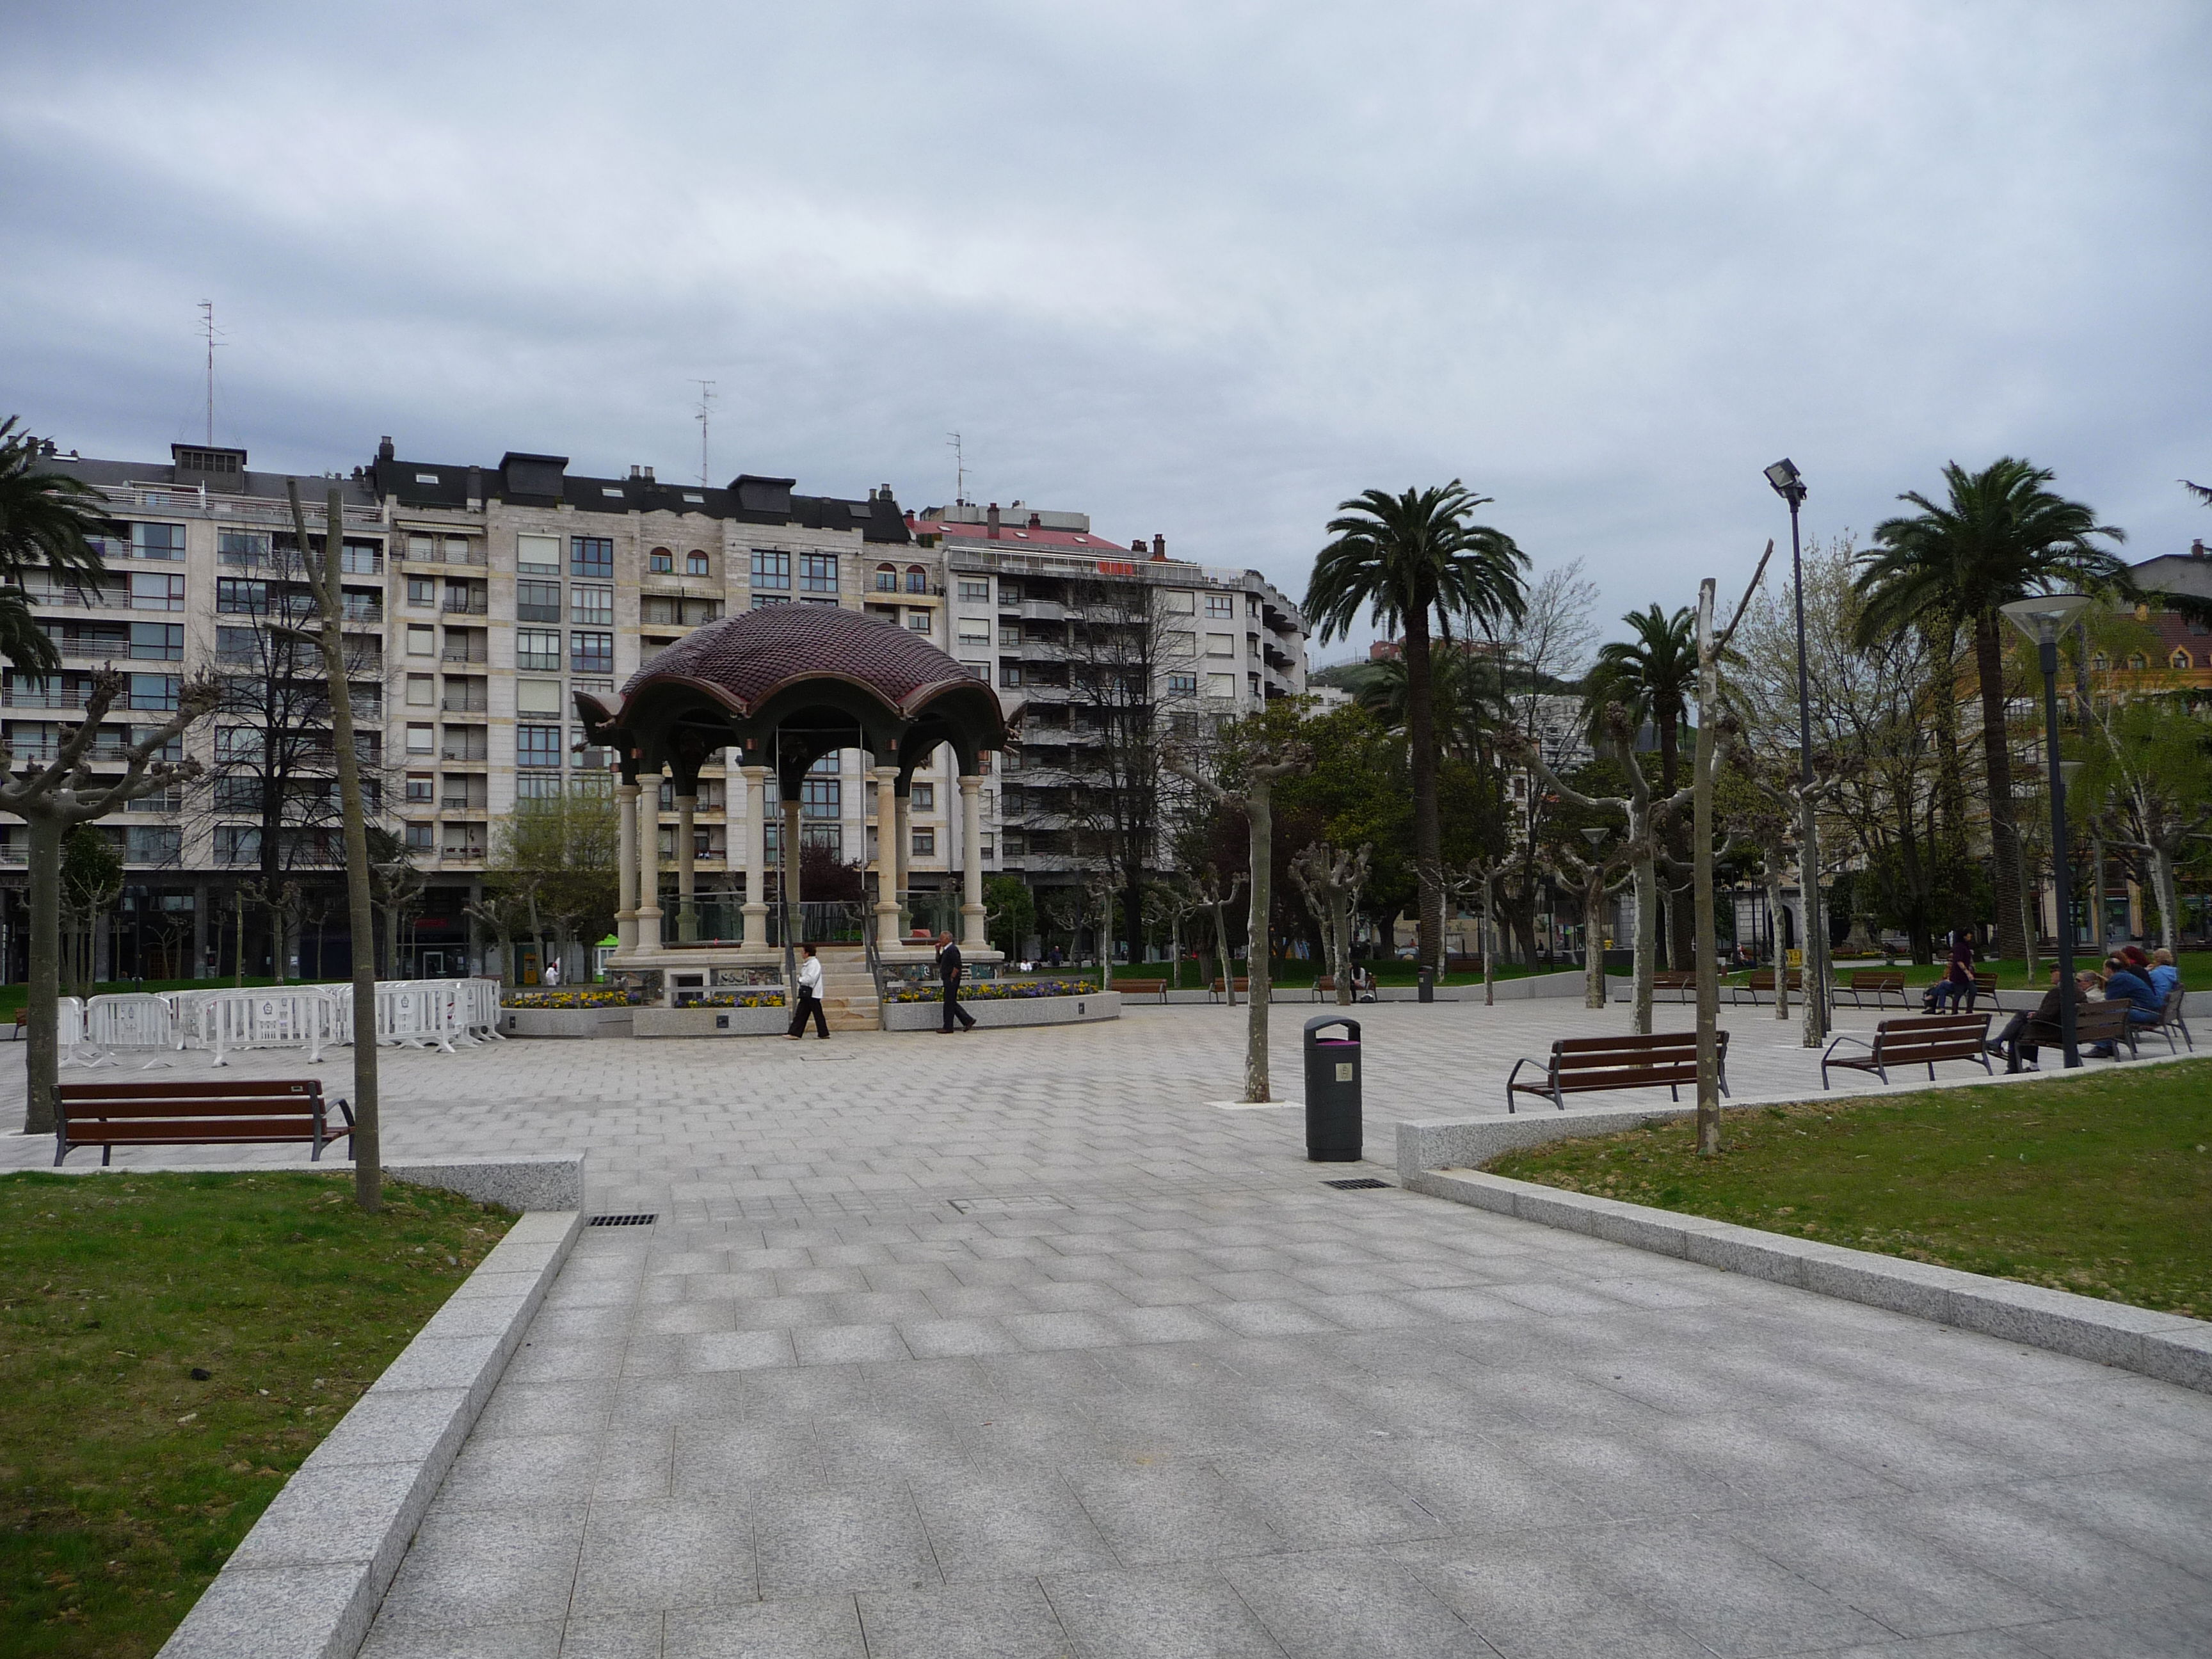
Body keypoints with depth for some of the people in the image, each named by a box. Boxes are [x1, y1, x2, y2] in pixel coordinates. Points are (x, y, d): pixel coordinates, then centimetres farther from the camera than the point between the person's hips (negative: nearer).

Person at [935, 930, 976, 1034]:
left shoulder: (952, 950, -15)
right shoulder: (946, 950, 16)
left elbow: (957, 965, -22)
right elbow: (939, 962, 27)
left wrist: (952, 978, -18)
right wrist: (938, 951, 13)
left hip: (951, 980, -10)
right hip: (948, 980, 10)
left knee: (949, 1003, -4)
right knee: (952, 1003, 12)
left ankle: (948, 1028, 1)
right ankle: (968, 1020, 15)